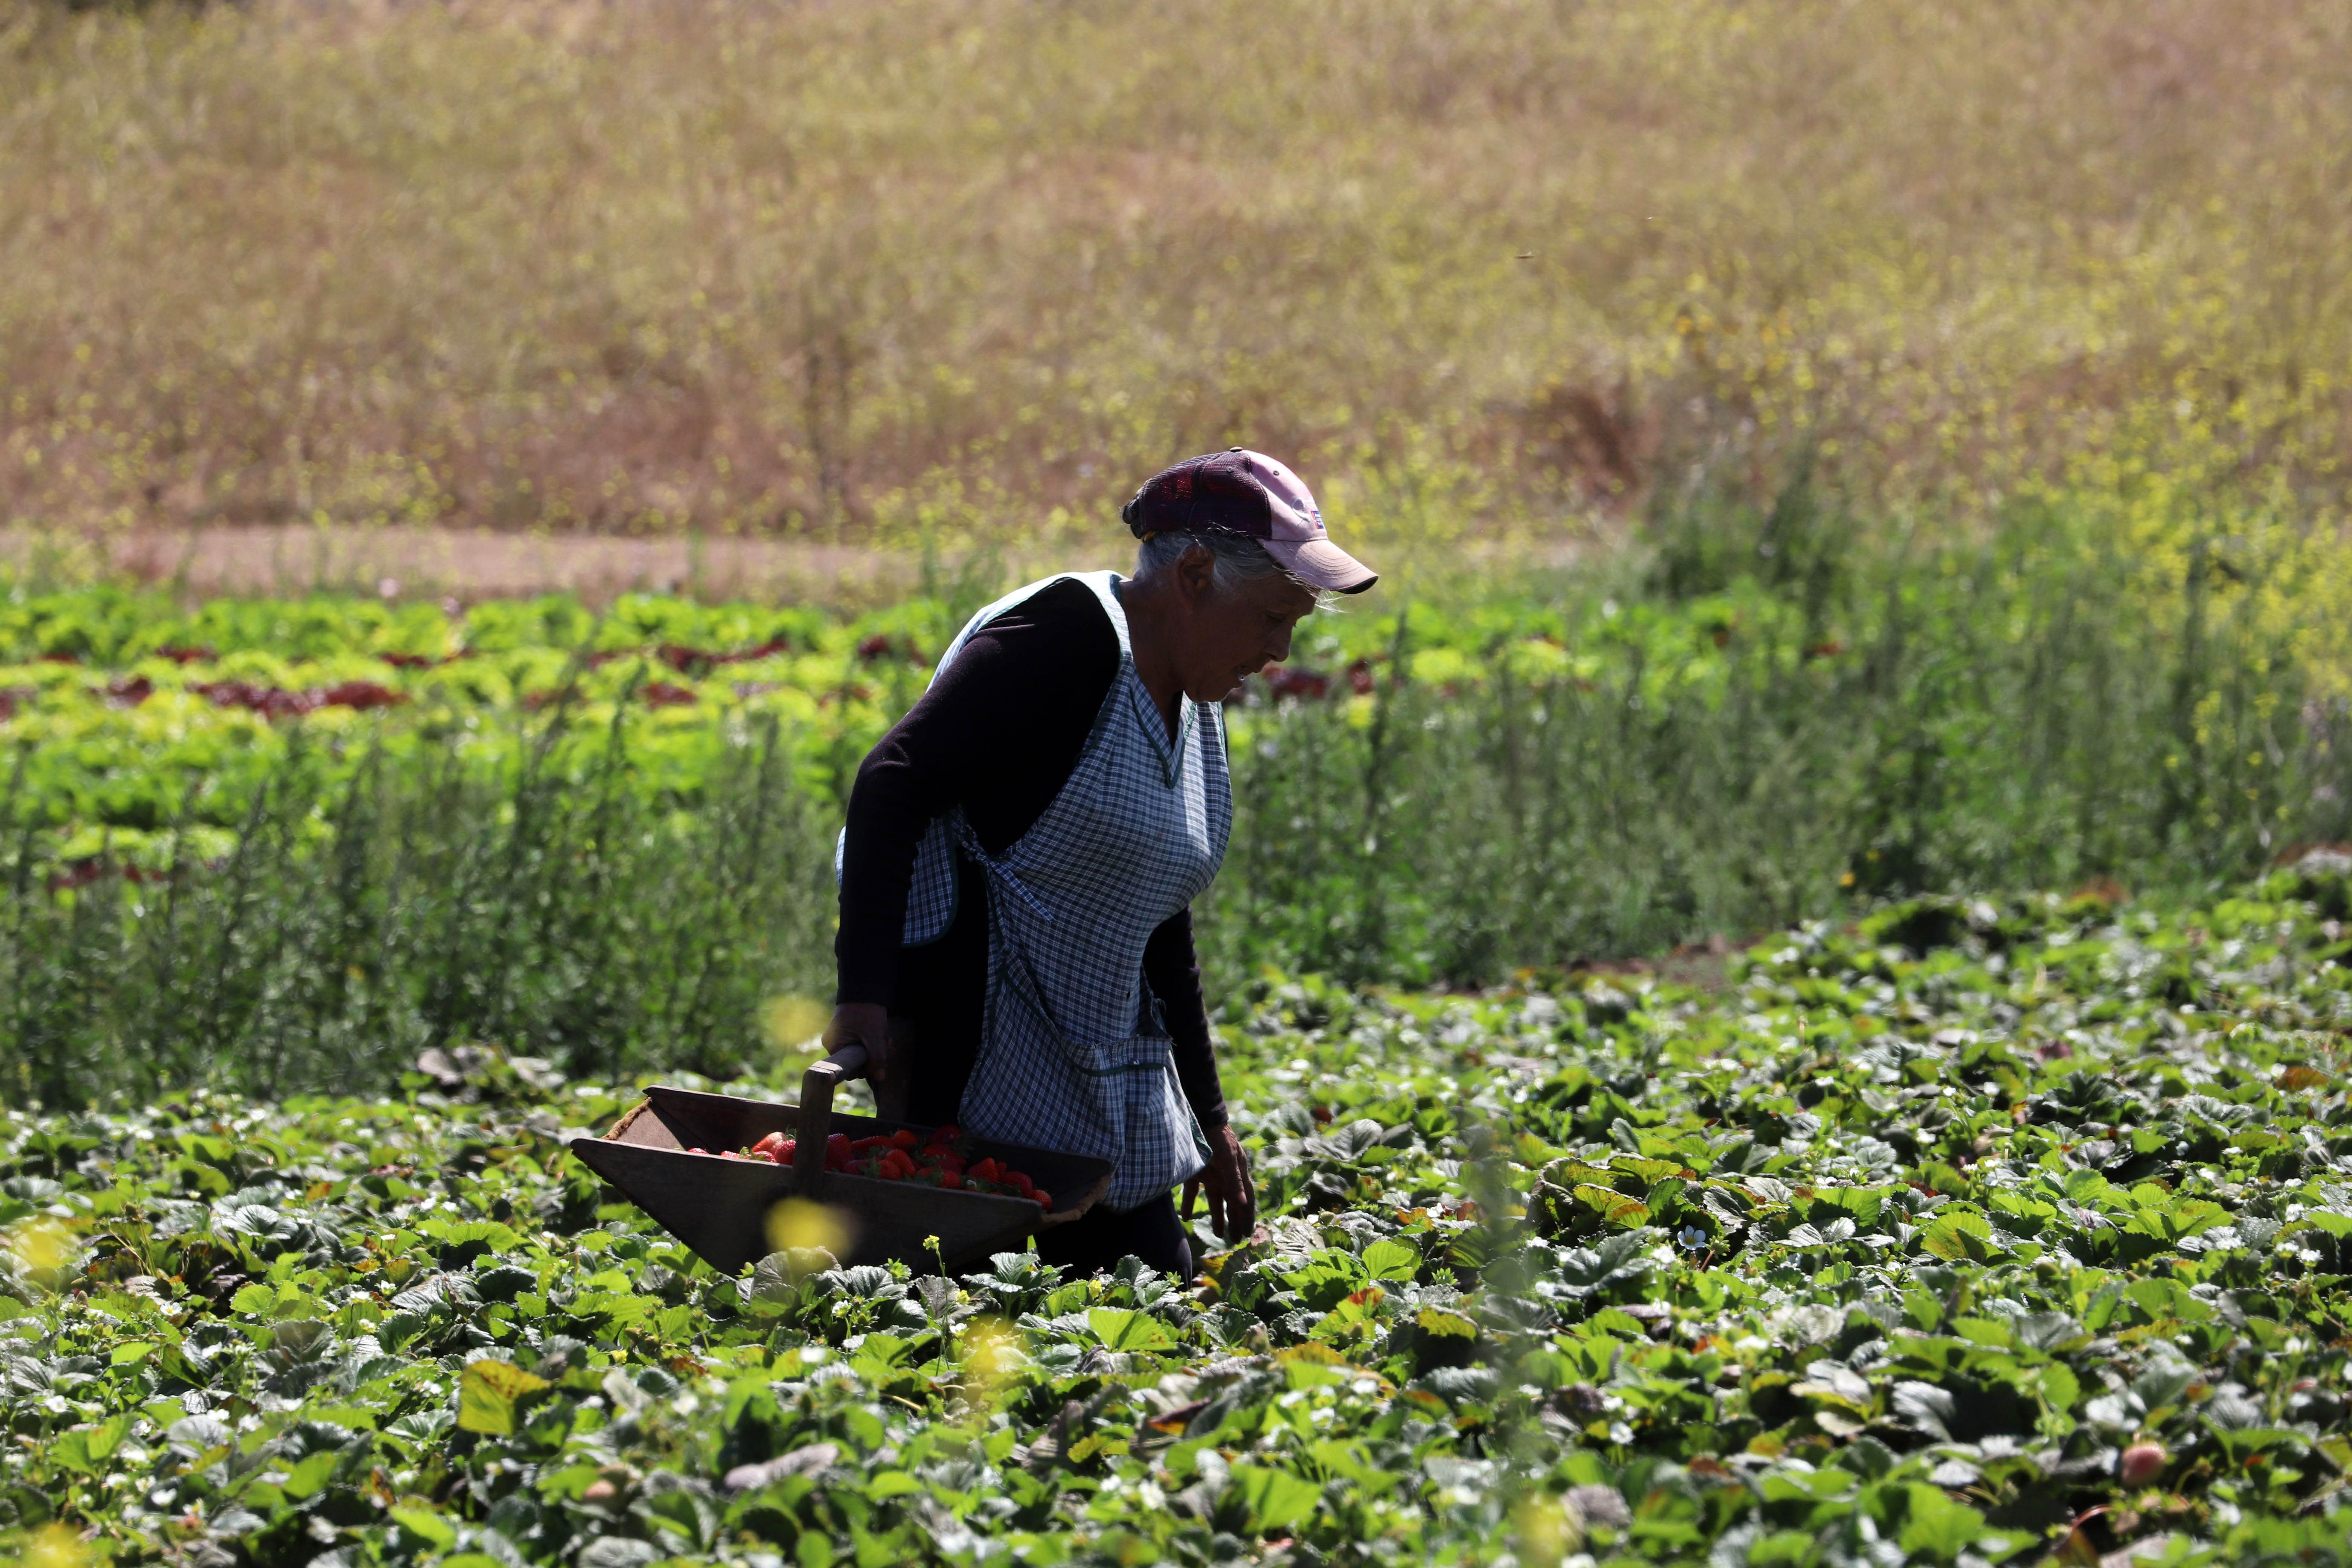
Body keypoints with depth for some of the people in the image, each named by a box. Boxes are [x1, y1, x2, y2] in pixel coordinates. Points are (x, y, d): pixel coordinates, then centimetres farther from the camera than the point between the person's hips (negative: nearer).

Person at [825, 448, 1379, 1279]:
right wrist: (865, 994, -31)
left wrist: (1207, 1116, 26)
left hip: (1105, 1069, 9)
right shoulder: (1069, 636, -13)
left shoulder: (1192, 706, 15)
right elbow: (894, 784, -22)